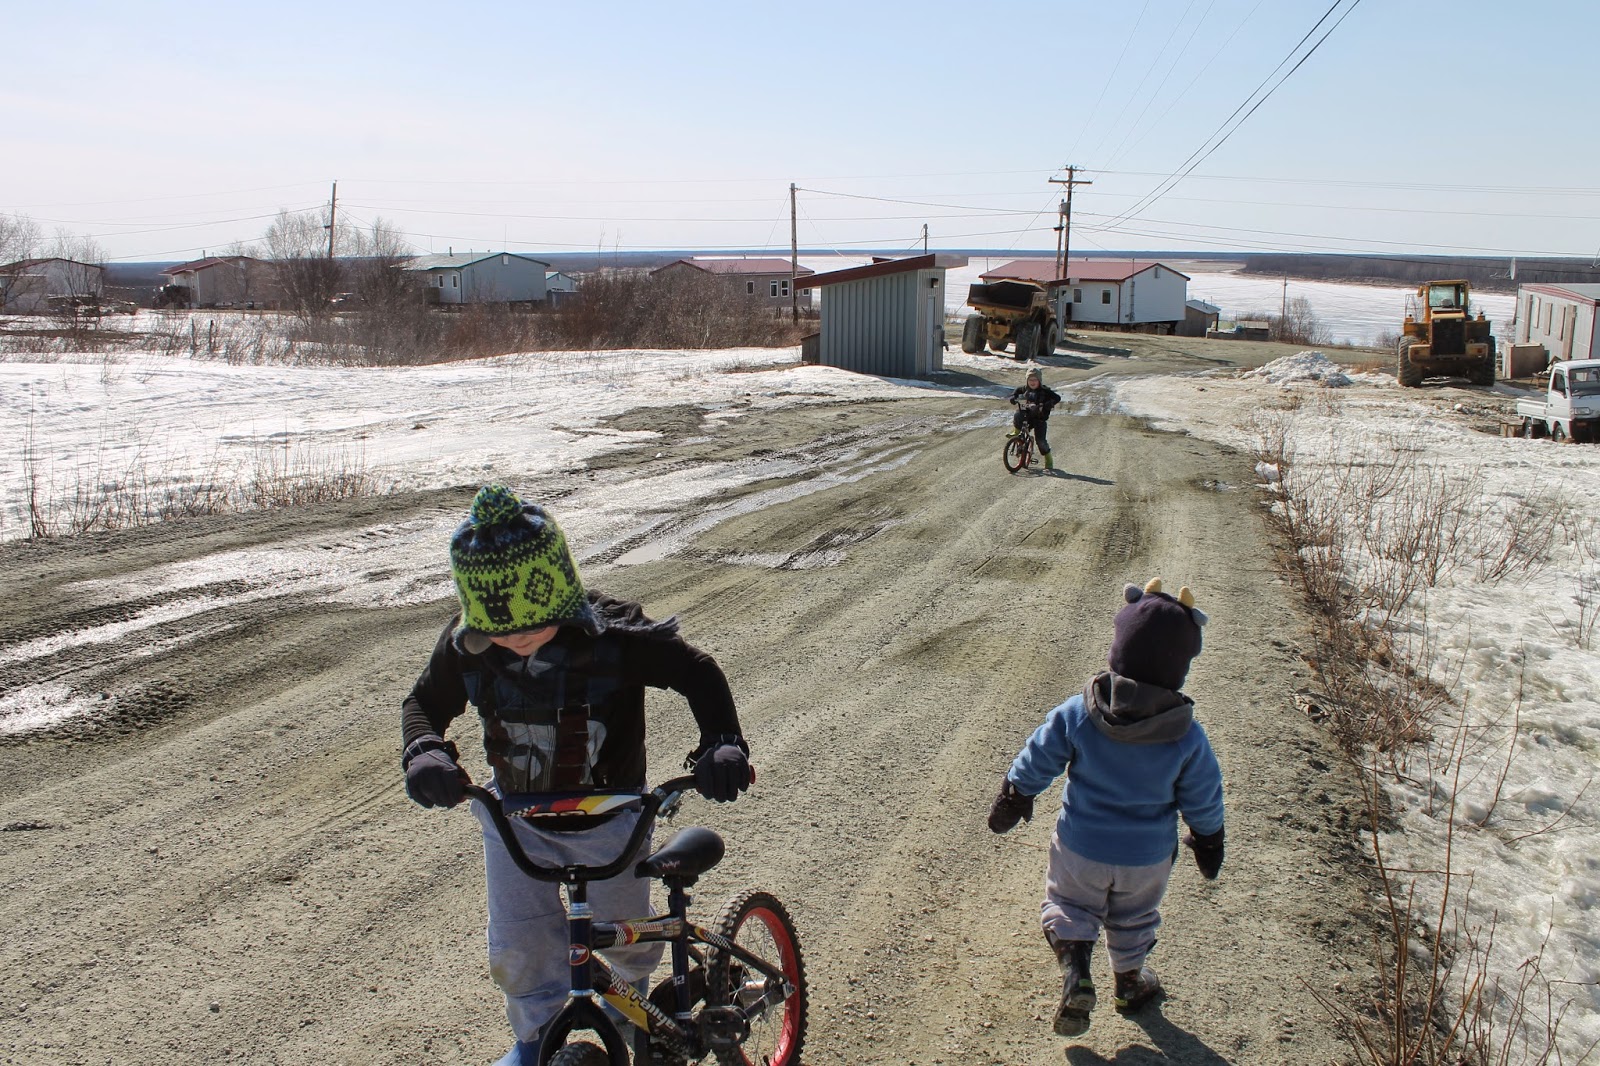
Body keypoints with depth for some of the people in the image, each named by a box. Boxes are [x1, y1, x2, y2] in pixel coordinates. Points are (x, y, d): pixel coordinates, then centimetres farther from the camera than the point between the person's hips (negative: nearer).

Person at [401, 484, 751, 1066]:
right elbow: (425, 702, -3)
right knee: (518, 949, 1)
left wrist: (722, 743, -34)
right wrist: (423, 752, -25)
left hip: (608, 816, -2)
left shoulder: (615, 633, -29)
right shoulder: (466, 645, -18)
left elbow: (698, 673, -19)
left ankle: (631, 986, 55)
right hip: (516, 815, 2)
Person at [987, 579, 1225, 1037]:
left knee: (1068, 905, 23)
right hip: (1147, 858, 1)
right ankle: (1130, 982, 46)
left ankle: (1076, 970, 3)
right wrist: (1208, 845, 11)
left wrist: (1011, 801, 7)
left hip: (1081, 848, -1)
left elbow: (1034, 764, -11)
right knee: (1133, 919, 27)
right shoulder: (1188, 739, -22)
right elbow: (1203, 804, -9)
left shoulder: (1076, 714, -23)